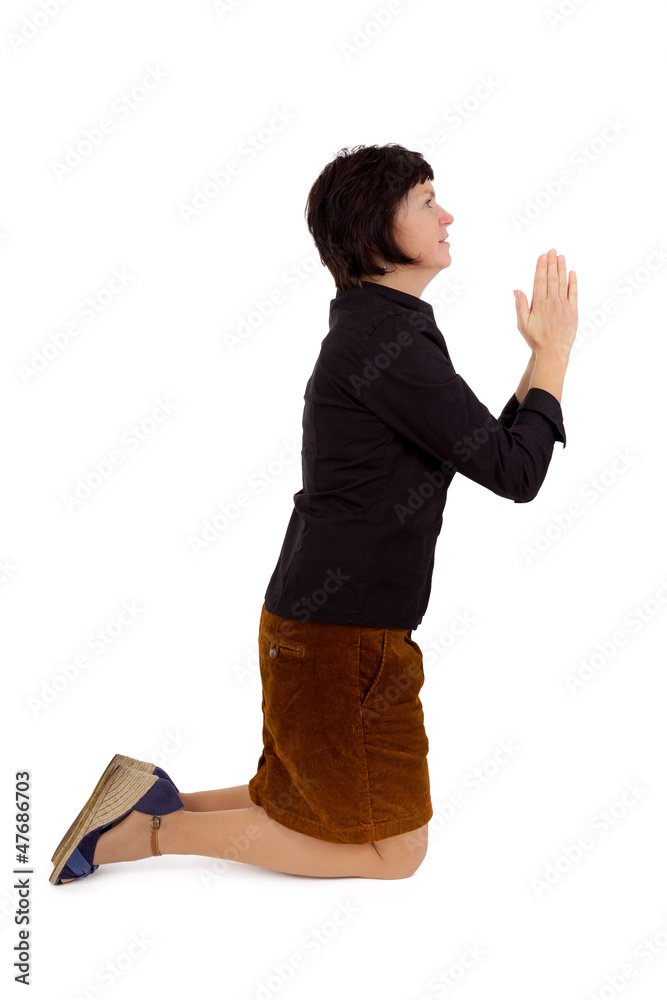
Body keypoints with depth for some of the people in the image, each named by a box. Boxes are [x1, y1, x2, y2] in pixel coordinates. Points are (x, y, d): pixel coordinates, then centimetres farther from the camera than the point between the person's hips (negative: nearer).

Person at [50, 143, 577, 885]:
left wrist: (542, 356, 10)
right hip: (335, 636, -10)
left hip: (368, 630, 10)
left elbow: (484, 452, 16)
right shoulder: (384, 339, -19)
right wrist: (554, 351, -5)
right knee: (393, 850, 6)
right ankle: (155, 833, 5)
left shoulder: (381, 326, 13)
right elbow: (514, 473, -18)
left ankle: (157, 804, 17)